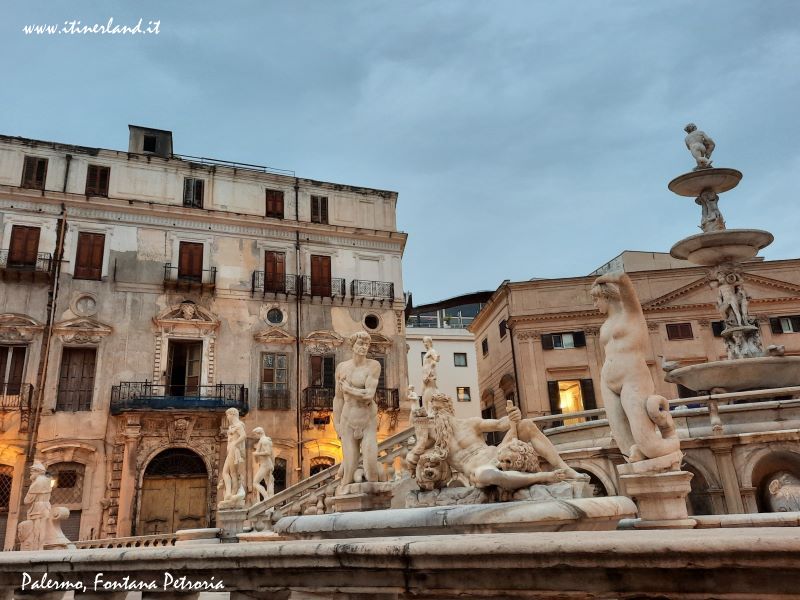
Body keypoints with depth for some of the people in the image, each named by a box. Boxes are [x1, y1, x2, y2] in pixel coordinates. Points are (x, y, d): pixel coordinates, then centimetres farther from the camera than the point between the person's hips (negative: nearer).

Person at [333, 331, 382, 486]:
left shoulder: (374, 365, -10)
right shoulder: (341, 367, 1)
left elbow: (369, 395, -19)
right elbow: (338, 398, 7)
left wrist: (347, 389, -8)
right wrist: (336, 424, 7)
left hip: (368, 423, -2)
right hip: (348, 423, 2)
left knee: (371, 468, -12)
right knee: (349, 471, -1)